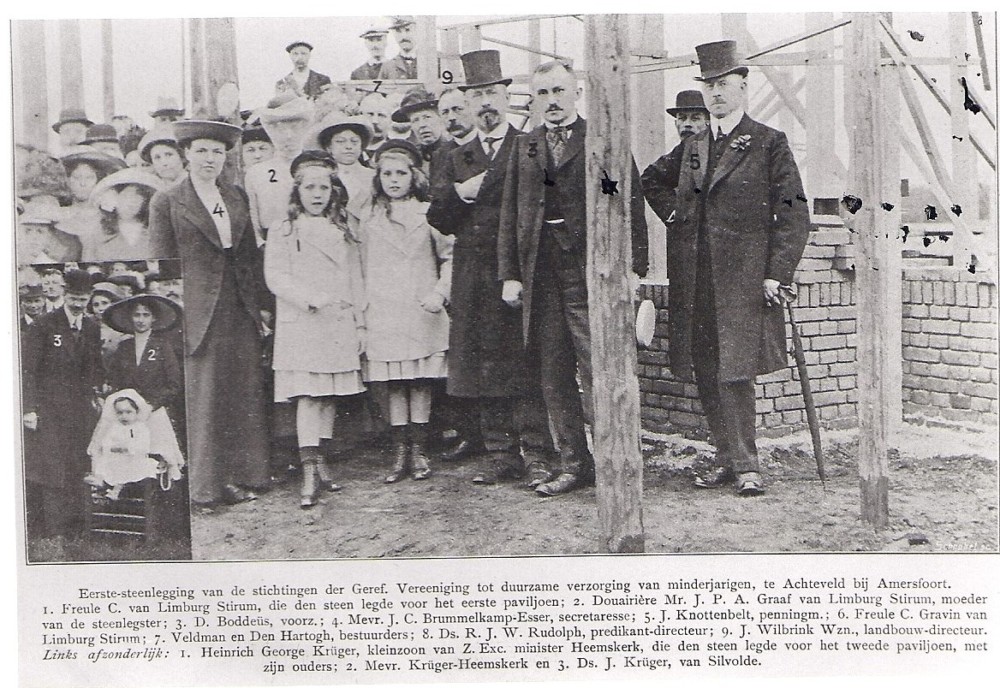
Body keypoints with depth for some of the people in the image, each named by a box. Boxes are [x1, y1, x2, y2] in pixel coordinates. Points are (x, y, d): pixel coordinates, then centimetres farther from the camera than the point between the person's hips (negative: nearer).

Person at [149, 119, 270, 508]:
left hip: (240, 314, 5)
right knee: (200, 399, -1)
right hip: (197, 314, -5)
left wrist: (259, 306, 10)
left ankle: (237, 477, 17)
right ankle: (203, 485, 8)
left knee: (244, 396, 7)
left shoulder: (237, 198, 14)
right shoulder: (167, 203, -1)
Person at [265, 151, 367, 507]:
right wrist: (312, 298, -18)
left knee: (330, 395, 6)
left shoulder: (343, 232, 15)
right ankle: (309, 471, -12)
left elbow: (355, 280, 16)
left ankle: (320, 461, 16)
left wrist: (359, 322, 12)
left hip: (340, 324, 4)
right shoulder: (283, 232, 2)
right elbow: (275, 277, -6)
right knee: (307, 395, -10)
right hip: (300, 324, -4)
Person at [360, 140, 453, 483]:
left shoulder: (428, 214, 5)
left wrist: (440, 293, -5)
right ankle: (399, 452, 7)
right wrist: (363, 305, 4)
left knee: (421, 383, 1)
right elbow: (363, 268, 12)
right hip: (384, 313, 1)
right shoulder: (370, 219, 9)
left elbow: (450, 257, 7)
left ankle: (419, 451, 9)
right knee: (393, 385, 1)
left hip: (422, 310, -1)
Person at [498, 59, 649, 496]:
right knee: (553, 376, 7)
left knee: (598, 369, -9)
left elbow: (631, 205, 0)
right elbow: (510, 215, 14)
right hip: (540, 275, 5)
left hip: (592, 271, -4)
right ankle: (573, 465, 16)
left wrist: (633, 266, -8)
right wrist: (510, 274, 6)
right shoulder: (524, 148, 16)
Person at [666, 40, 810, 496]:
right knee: (706, 376, 7)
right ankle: (728, 459, 18)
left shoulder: (770, 144, 0)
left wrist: (776, 273, -11)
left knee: (735, 372, -9)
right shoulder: (691, 147, 16)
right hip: (695, 281, 6)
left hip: (744, 279, -5)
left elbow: (794, 213, -3)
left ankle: (746, 466, 1)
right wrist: (676, 268, 12)